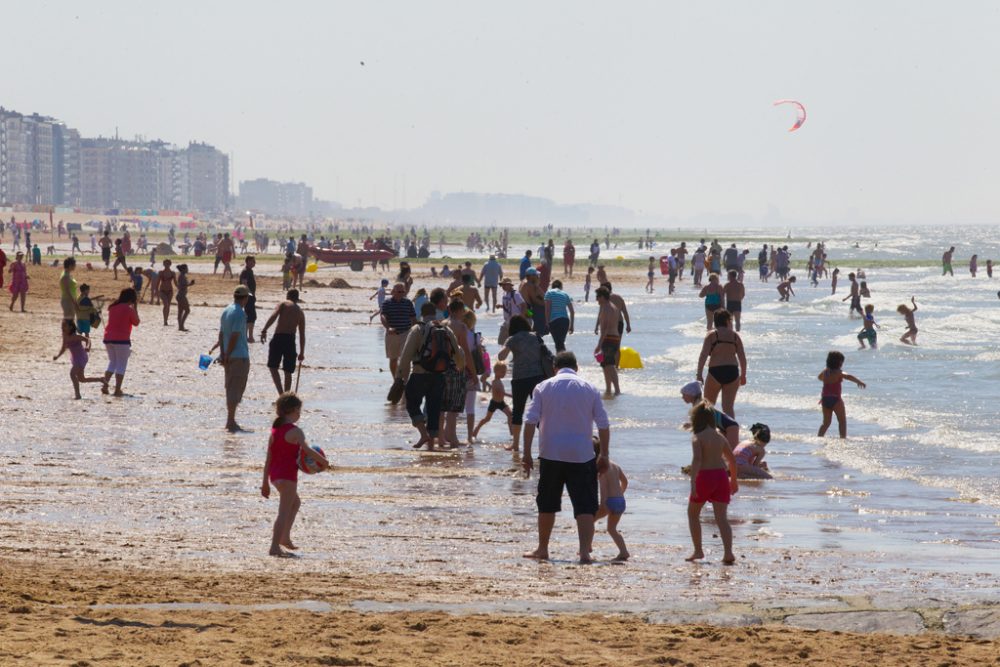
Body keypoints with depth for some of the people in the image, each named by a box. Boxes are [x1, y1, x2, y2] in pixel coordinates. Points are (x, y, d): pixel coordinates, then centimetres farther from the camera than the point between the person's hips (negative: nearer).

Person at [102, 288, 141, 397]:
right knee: (121, 365, 2)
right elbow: (136, 322, 0)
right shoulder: (129, 309, -11)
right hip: (122, 339, -6)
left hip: (108, 338, 6)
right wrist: (135, 307, 3)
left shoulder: (113, 307, 8)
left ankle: (105, 386, 9)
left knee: (112, 362, 19)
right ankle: (117, 390, -1)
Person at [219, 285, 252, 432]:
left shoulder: (226, 311, 12)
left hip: (229, 357, 8)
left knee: (231, 388, 15)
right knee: (236, 389, -6)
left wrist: (223, 355, 11)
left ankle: (230, 421, 20)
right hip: (239, 356, -8)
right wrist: (227, 355, -15)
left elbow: (221, 334, 12)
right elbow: (234, 336, -19)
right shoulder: (240, 313, -15)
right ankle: (231, 422, -7)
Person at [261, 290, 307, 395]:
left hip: (279, 338, -3)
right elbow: (302, 335, 19)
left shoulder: (283, 304, 7)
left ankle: (281, 393, -10)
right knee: (288, 372, 11)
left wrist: (264, 330, -20)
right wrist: (302, 353, 24)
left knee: (273, 367, 7)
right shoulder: (300, 313, 18)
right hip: (291, 340, 3)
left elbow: (273, 316, -13)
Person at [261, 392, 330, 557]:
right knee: (284, 511, -5)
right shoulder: (294, 431, -13)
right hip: (288, 475, -9)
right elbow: (307, 451, -24)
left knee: (295, 502, 28)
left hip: (275, 474, 9)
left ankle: (285, 537, 28)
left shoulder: (275, 430, 10)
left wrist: (265, 482, 16)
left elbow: (268, 458, 12)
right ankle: (275, 547, -8)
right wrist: (324, 462, -8)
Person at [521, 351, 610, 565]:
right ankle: (585, 552, -15)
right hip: (582, 456, -1)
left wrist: (526, 453, -2)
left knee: (547, 505, 16)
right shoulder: (589, 389, 3)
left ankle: (542, 549, 26)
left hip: (551, 455, 1)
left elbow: (530, 421, -4)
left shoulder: (543, 387, 2)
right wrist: (603, 455, 8)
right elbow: (603, 425, 1)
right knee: (585, 507, -2)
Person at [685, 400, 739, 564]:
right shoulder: (719, 437, 11)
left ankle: (698, 551, 17)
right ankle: (728, 553, -15)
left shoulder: (698, 437, -7)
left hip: (705, 477, -5)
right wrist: (733, 480, 29)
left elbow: (697, 459, -21)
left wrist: (693, 482, -28)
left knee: (693, 513, 16)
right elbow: (732, 460, 16)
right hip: (721, 476, 5)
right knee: (721, 517, -1)